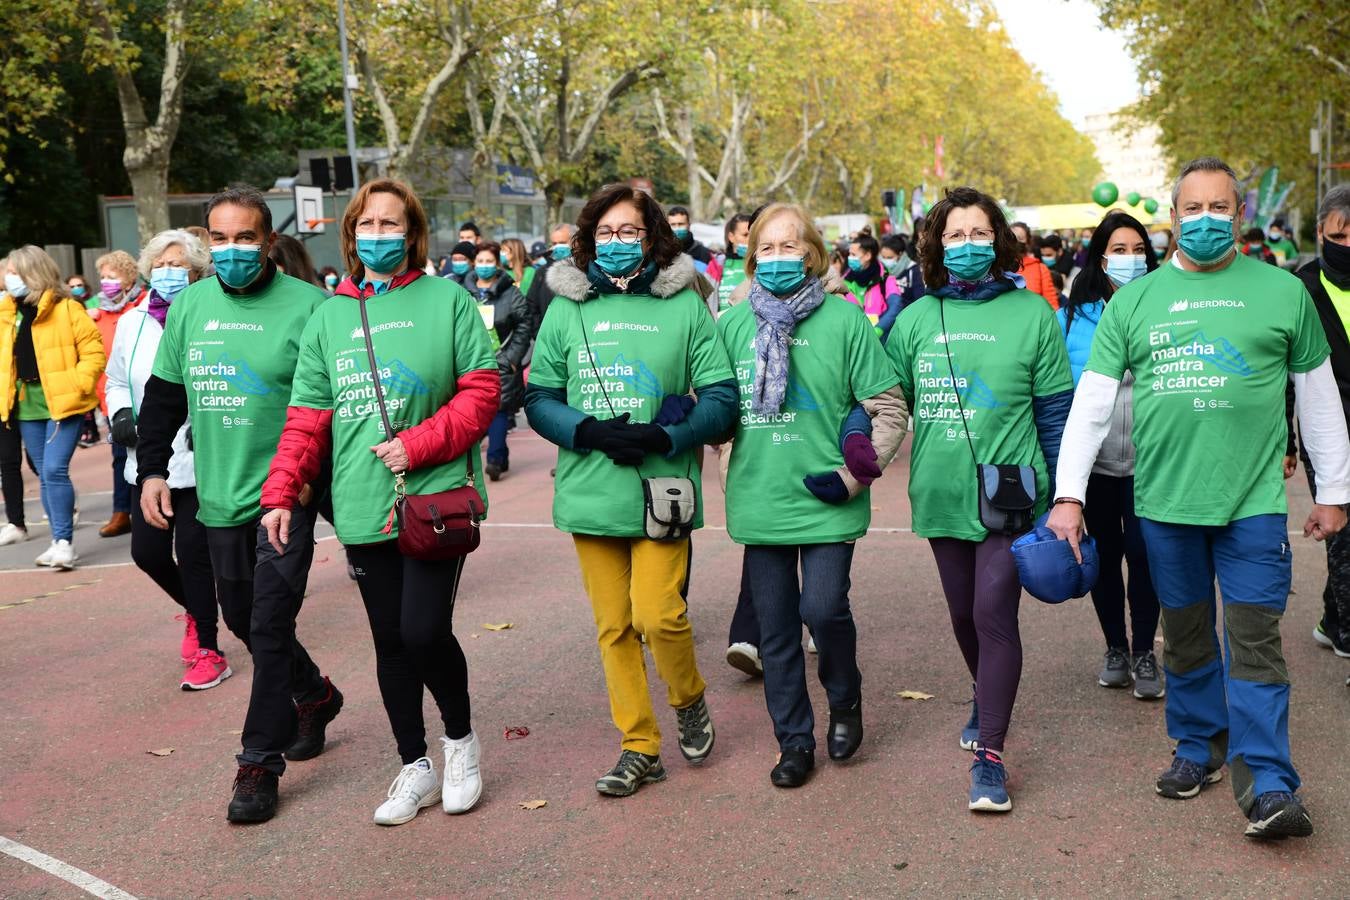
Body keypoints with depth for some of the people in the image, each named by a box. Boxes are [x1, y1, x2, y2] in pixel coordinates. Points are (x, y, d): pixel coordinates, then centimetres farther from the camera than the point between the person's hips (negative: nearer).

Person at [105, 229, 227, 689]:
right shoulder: (132, 323, 9)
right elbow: (116, 380, 21)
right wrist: (119, 413, 3)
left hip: (200, 462, -6)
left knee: (194, 555, -2)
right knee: (147, 552, 9)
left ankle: (208, 652, 14)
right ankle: (197, 611, 39)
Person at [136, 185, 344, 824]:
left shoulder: (307, 305, -10)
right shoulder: (189, 306, 7)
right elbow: (162, 396, 15)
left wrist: (310, 474, -15)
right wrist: (151, 470, 8)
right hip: (219, 498, 6)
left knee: (270, 625, -6)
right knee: (241, 616, 17)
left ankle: (260, 763, 5)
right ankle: (314, 696, 41)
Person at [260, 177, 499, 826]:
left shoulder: (448, 300, 0)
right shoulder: (328, 318, 11)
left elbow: (481, 390, -5)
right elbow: (306, 418, 10)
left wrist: (419, 444, -15)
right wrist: (281, 493, 0)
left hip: (436, 498, -4)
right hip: (363, 508, 4)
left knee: (424, 630, -11)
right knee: (390, 642, 10)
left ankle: (461, 739, 17)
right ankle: (415, 767, 26)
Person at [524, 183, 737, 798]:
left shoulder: (684, 304, 1)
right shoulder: (566, 307, 7)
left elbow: (721, 397, -2)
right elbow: (539, 398, 5)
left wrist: (665, 437, -16)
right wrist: (591, 432, -12)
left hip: (662, 487, -2)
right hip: (591, 489, 3)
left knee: (657, 614, -11)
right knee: (613, 626, 7)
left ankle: (689, 699, 21)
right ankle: (639, 746, 22)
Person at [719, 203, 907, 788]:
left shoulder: (844, 321, -3)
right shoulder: (733, 323, 5)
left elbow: (890, 410, -2)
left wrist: (855, 474, -9)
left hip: (826, 503, -3)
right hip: (758, 500, 3)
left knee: (823, 609, -12)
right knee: (775, 629, 9)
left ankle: (845, 699, 20)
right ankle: (795, 740, 26)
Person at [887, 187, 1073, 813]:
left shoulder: (1031, 313, -1)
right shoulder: (916, 318, 6)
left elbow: (1055, 411, 1)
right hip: (942, 494, 4)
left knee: (993, 610, -12)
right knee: (963, 615, 16)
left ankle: (989, 755, -4)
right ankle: (988, 702, 43)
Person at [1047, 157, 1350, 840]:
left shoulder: (1283, 292, 4)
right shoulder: (1134, 300, 5)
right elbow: (1091, 401, 2)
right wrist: (1068, 495, -5)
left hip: (1253, 502, -2)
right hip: (1164, 501, 2)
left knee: (1254, 641, -4)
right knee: (1185, 634, 13)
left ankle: (1268, 786, 0)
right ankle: (1199, 746, 30)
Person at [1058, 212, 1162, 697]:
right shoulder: (1073, 314, 0)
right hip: (1093, 461, 1)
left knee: (1143, 553, 1)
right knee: (1104, 554, 11)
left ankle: (1144, 652, 19)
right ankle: (1115, 647, 29)